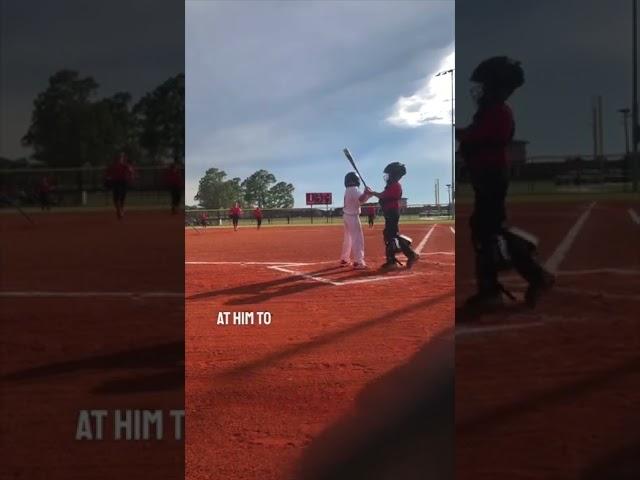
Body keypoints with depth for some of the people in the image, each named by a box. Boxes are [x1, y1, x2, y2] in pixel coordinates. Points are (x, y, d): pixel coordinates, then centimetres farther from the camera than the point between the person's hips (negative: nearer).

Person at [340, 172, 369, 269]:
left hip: (346, 216, 9)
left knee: (347, 239, 18)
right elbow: (361, 199, -33)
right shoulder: (354, 189, -15)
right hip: (353, 217, -9)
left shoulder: (347, 190, 12)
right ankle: (358, 262, -16)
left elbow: (359, 200, 9)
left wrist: (367, 194, -4)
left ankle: (344, 259, 26)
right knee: (357, 238, -10)